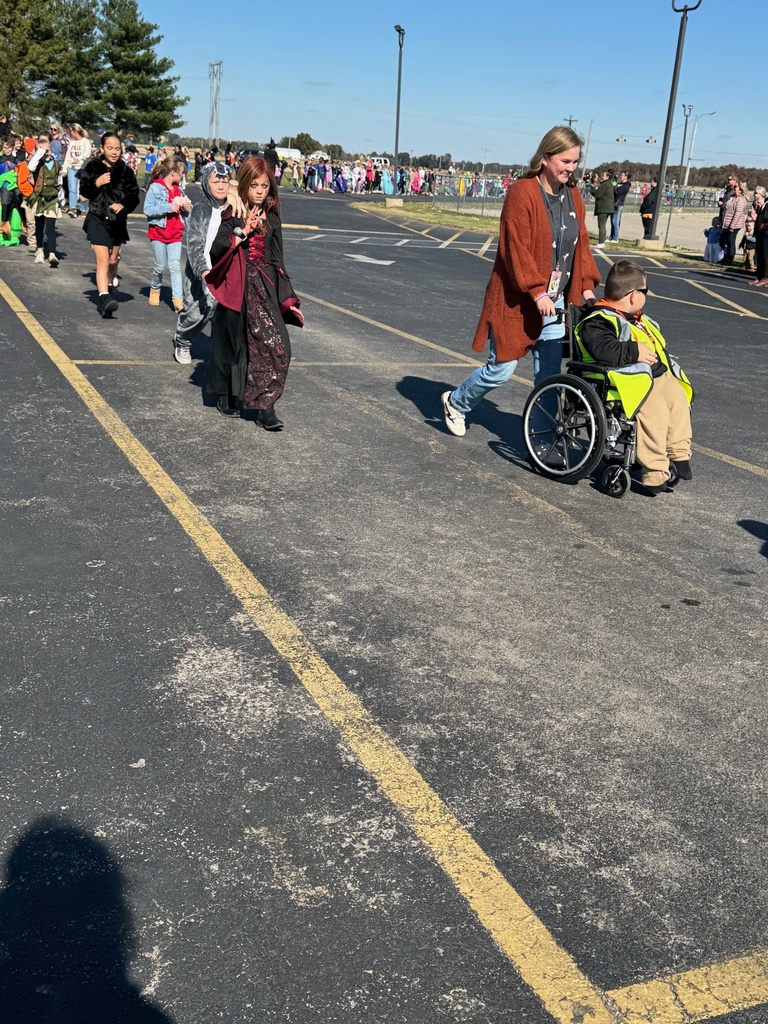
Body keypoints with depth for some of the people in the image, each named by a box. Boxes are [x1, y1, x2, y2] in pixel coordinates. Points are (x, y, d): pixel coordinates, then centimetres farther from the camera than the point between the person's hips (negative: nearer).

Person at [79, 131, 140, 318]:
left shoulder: (126, 171, 3)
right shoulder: (92, 167, -1)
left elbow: (134, 196, 2)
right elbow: (84, 191, 1)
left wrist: (123, 206, -18)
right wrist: (96, 184, -18)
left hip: (118, 221, 3)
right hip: (98, 219, -3)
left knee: (113, 260, 17)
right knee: (102, 259, -15)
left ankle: (108, 287, 42)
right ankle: (104, 299, -24)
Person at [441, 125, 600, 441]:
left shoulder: (573, 197, 8)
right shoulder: (522, 193, -14)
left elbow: (581, 245, 11)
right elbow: (516, 248, -19)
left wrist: (586, 286, -2)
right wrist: (536, 291, -25)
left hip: (555, 302, 6)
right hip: (517, 301, -6)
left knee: (549, 375, 6)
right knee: (501, 369, 3)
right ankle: (456, 402, 30)